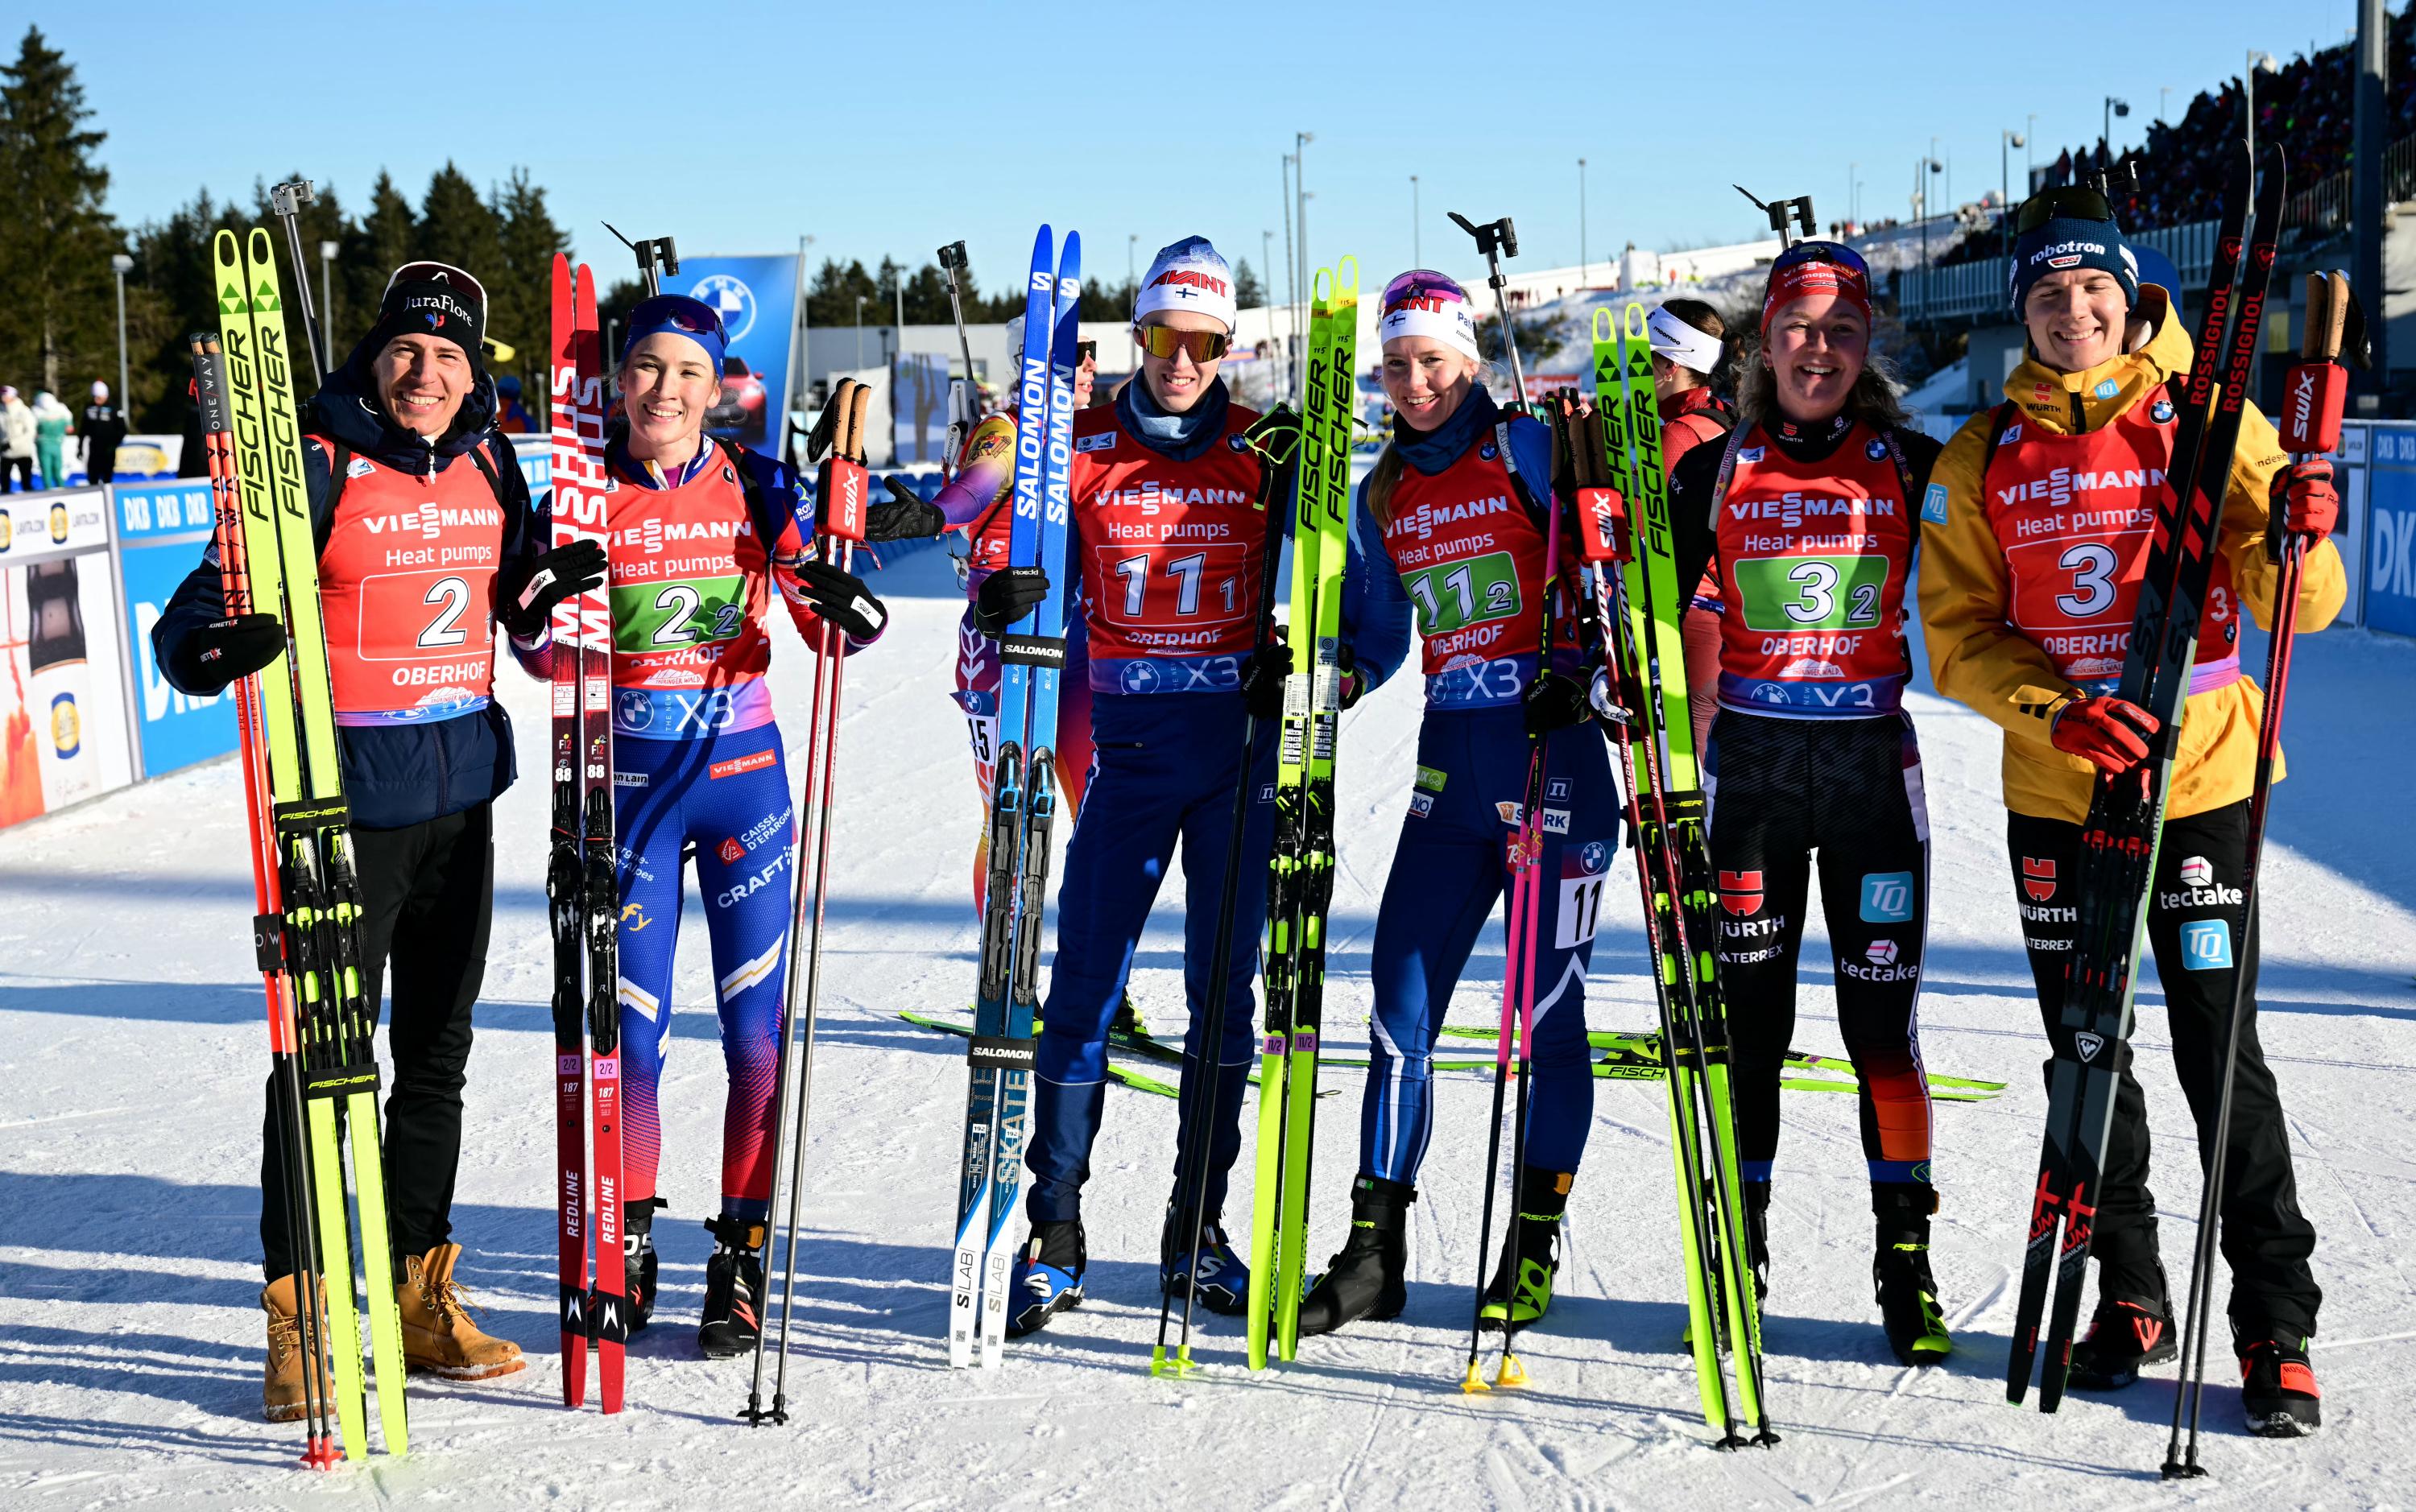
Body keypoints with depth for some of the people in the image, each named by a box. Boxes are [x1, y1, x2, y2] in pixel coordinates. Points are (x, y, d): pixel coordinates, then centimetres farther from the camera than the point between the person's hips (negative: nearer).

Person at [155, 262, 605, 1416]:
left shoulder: (485, 463, 8)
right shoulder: (319, 466, -9)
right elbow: (204, 606, -13)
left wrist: (553, 589, 2)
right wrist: (212, 648, -34)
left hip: (463, 785, 6)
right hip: (348, 793, -6)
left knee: (438, 1051, 14)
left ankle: (419, 1296, 26)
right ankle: (300, 1317, 9)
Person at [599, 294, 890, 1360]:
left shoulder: (757, 490, 1)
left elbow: (834, 628, 0)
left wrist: (846, 602, -22)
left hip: (742, 772, 0)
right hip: (628, 780, 0)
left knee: (757, 1031, 0)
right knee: (629, 1032, 1)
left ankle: (742, 1254, 13)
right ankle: (628, 1243, 20)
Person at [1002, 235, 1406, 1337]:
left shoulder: (1268, 454, 2)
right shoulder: (1084, 450, 3)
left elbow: (1361, 604, 4)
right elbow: (1034, 579, 5)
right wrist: (1007, 599, -18)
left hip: (1242, 744, 0)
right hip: (1129, 746, 0)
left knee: (1223, 991, 6)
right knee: (1083, 991, -5)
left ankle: (1199, 1235, 17)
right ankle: (1052, 1237, 4)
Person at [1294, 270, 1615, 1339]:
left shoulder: (1528, 449, -2)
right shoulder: (1387, 491, 14)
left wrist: (1571, 674, -20)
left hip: (1553, 749, -5)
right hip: (1450, 760, 5)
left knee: (1548, 1008, 1)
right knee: (1400, 1009, 1)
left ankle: (1534, 1248, 15)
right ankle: (1374, 1254, 9)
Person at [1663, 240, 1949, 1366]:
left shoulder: (1910, 465, 2)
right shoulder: (1718, 471, 4)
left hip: (1871, 763, -1)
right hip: (1750, 763, 1)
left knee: (1882, 1017, -1)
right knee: (1746, 1016, 4)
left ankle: (1907, 1262, 9)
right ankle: (1738, 1251, 16)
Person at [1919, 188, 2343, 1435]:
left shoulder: (2209, 423, -1)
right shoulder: (1983, 458, 6)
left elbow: (2297, 605, -4)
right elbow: (1959, 637, 3)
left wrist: (2297, 536, -27)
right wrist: (2058, 713, -15)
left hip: (2197, 783, -3)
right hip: (2054, 797, 3)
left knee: (2223, 1056, -5)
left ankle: (2277, 1330, 6)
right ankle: (2128, 1300, 25)